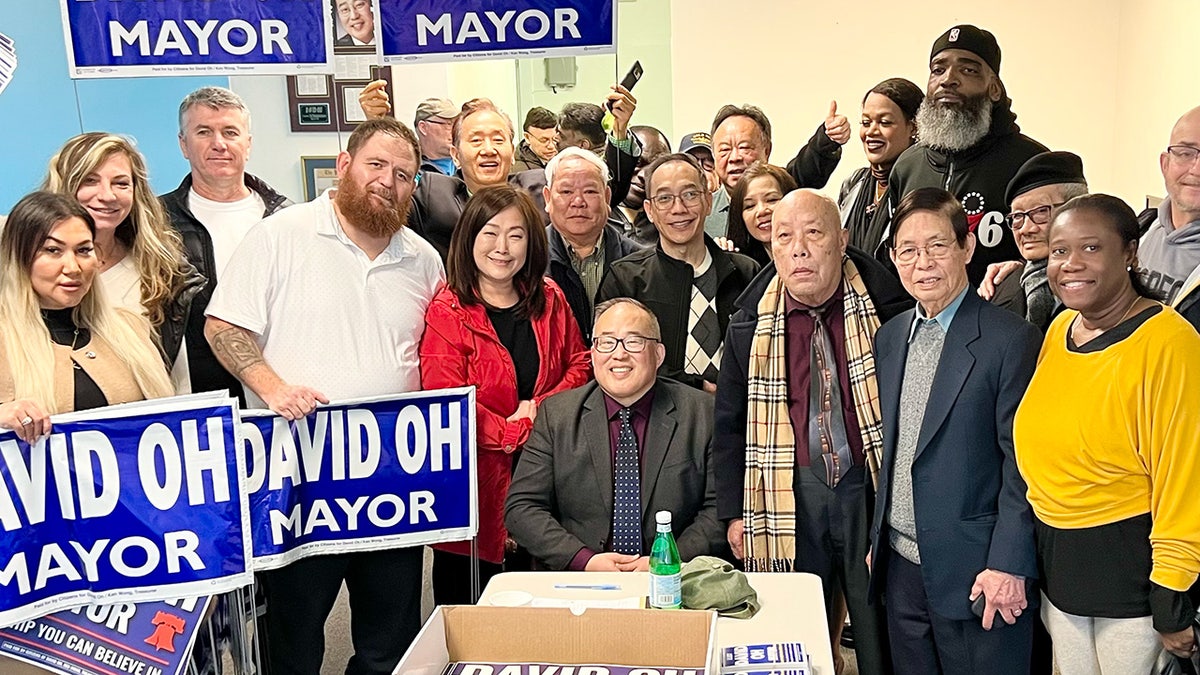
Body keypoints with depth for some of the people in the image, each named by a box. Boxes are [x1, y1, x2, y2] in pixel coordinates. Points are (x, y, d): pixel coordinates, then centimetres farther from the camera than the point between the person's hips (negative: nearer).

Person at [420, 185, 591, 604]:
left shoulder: (549, 300, 9)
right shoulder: (447, 311, -7)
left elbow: (579, 364, 9)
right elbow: (447, 400, -13)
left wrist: (540, 411, -8)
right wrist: (514, 432, -15)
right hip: (476, 479, -4)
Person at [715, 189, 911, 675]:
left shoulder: (887, 309, -6)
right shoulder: (751, 324, 1)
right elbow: (730, 423, 8)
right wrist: (733, 511, 5)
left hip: (872, 491, -1)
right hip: (789, 498, 2)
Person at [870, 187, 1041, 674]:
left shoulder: (1010, 340, -11)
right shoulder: (890, 338, 9)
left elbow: (1022, 462, -12)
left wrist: (1008, 564, -15)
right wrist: (878, 535, 12)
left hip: (976, 570, -6)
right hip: (901, 564, 6)